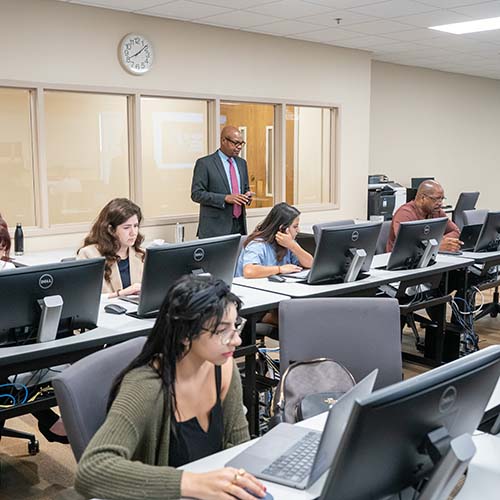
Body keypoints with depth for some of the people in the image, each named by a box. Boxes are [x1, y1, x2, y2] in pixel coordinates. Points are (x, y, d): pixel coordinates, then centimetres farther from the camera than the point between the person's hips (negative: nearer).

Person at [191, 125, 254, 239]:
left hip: (239, 225, 5)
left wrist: (247, 195, -1)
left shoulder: (241, 163, 14)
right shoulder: (204, 163, -5)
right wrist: (225, 198, -20)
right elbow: (196, 194, -10)